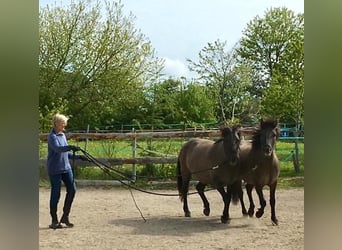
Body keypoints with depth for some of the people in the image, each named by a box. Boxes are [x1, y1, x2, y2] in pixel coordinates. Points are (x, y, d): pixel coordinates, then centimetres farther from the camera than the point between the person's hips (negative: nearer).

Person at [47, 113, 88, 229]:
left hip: (66, 168, 7)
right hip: (55, 169, -7)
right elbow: (57, 149, -32)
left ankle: (65, 216, 14)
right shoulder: (52, 136, -12)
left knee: (72, 189, 0)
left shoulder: (63, 135, 13)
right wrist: (70, 147, -46)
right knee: (56, 194, -1)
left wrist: (78, 156, 14)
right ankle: (54, 221, 11)